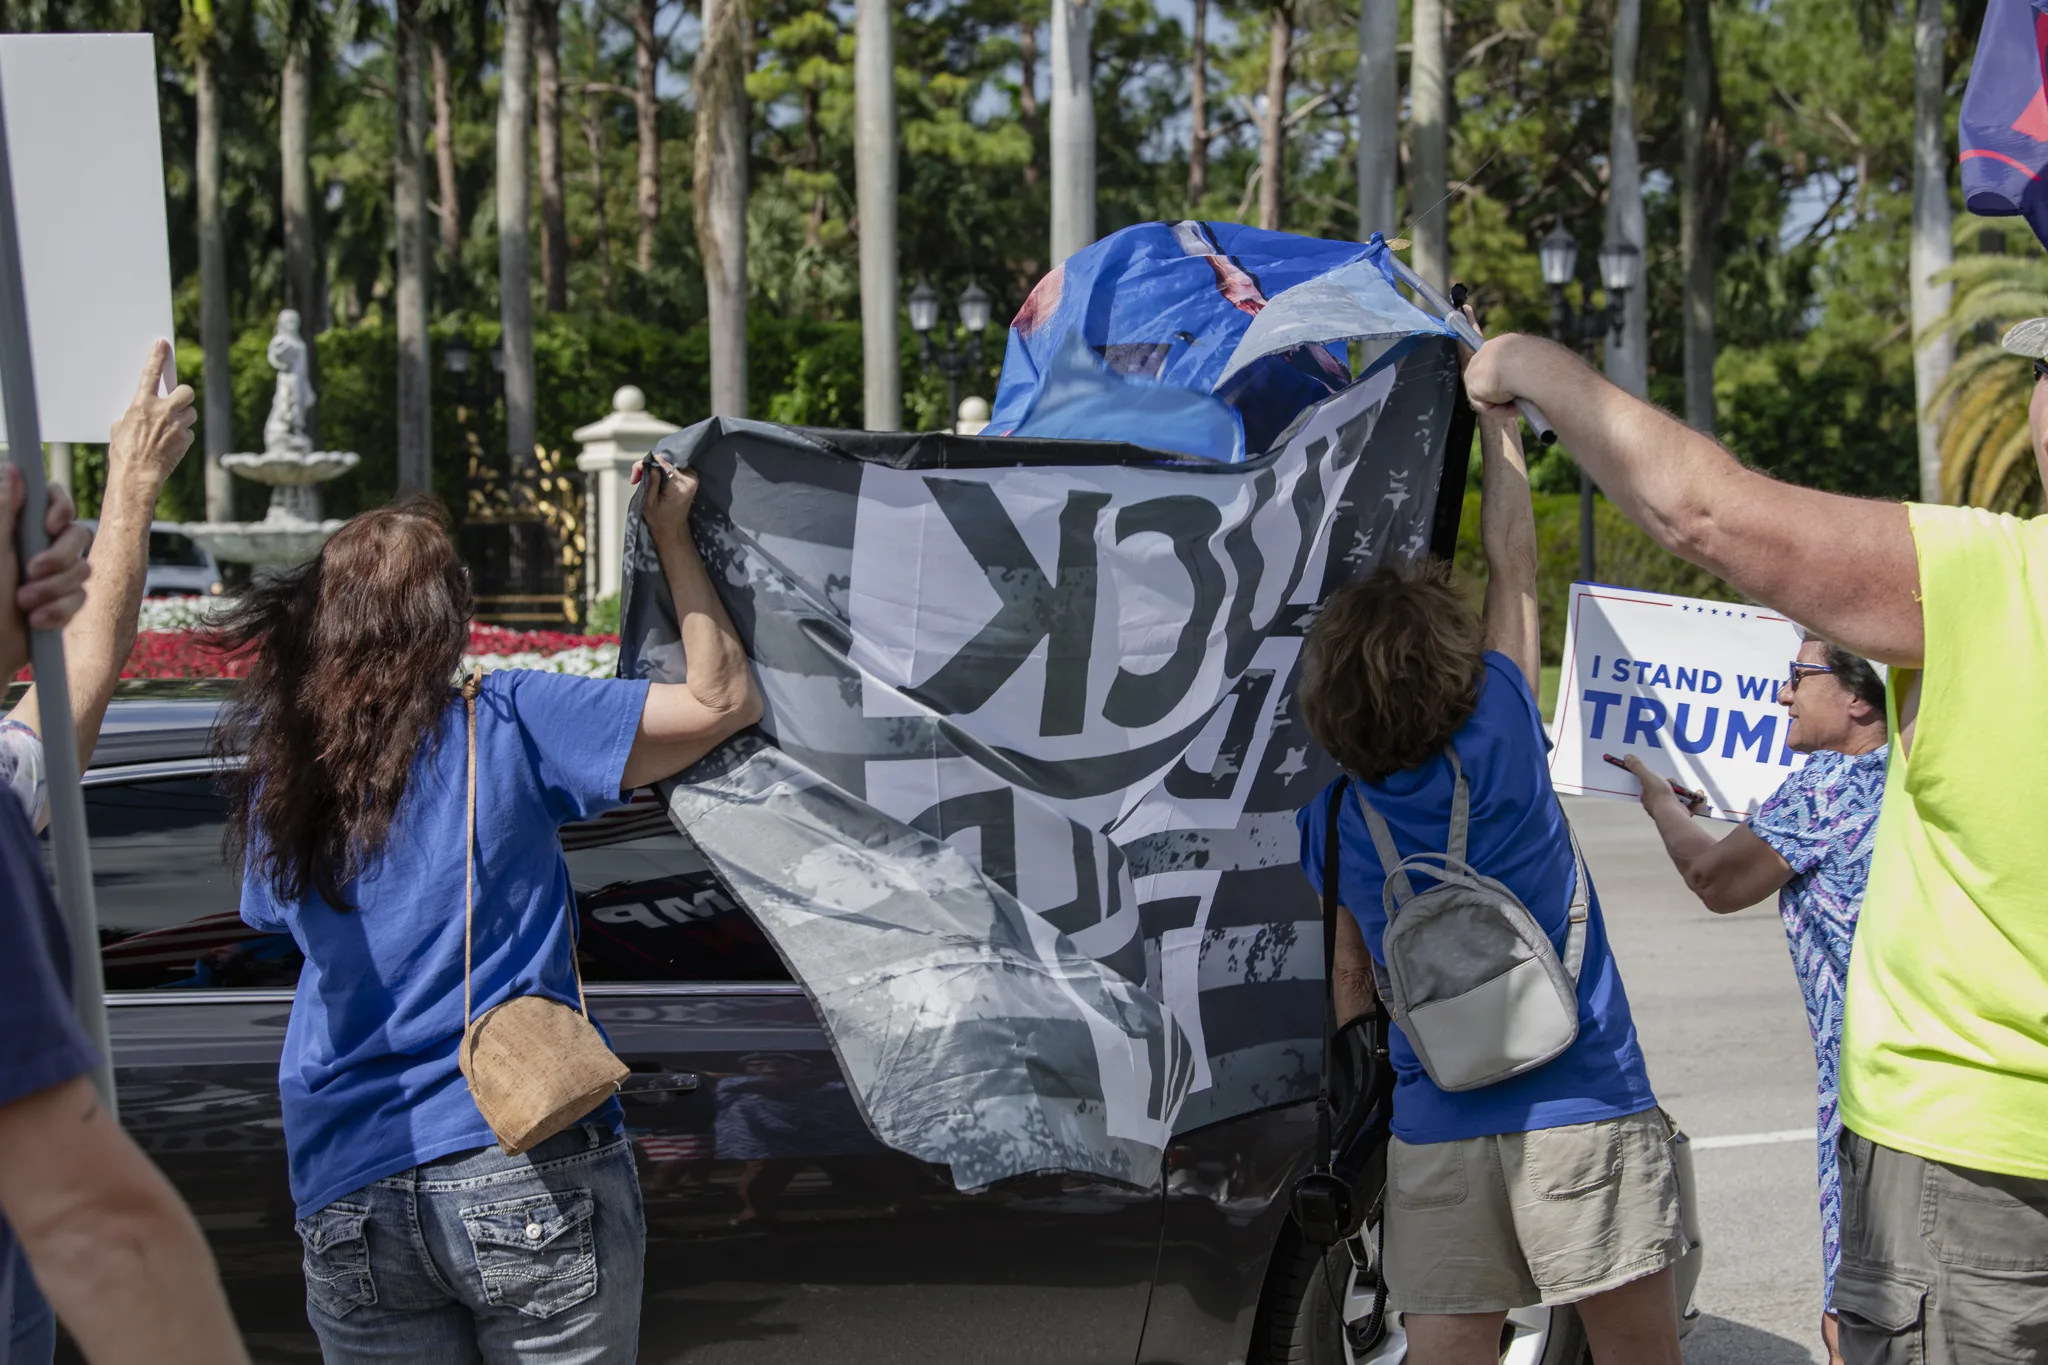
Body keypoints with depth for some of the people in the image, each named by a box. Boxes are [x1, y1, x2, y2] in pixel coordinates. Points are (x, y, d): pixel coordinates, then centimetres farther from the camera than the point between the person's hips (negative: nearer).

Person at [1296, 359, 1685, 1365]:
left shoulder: (1327, 817, 1)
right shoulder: (1499, 737, -8)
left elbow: (1349, 977, 6)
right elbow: (1514, 566, 5)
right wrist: (1494, 408, 16)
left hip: (1433, 1126, 3)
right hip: (1579, 1108, -3)